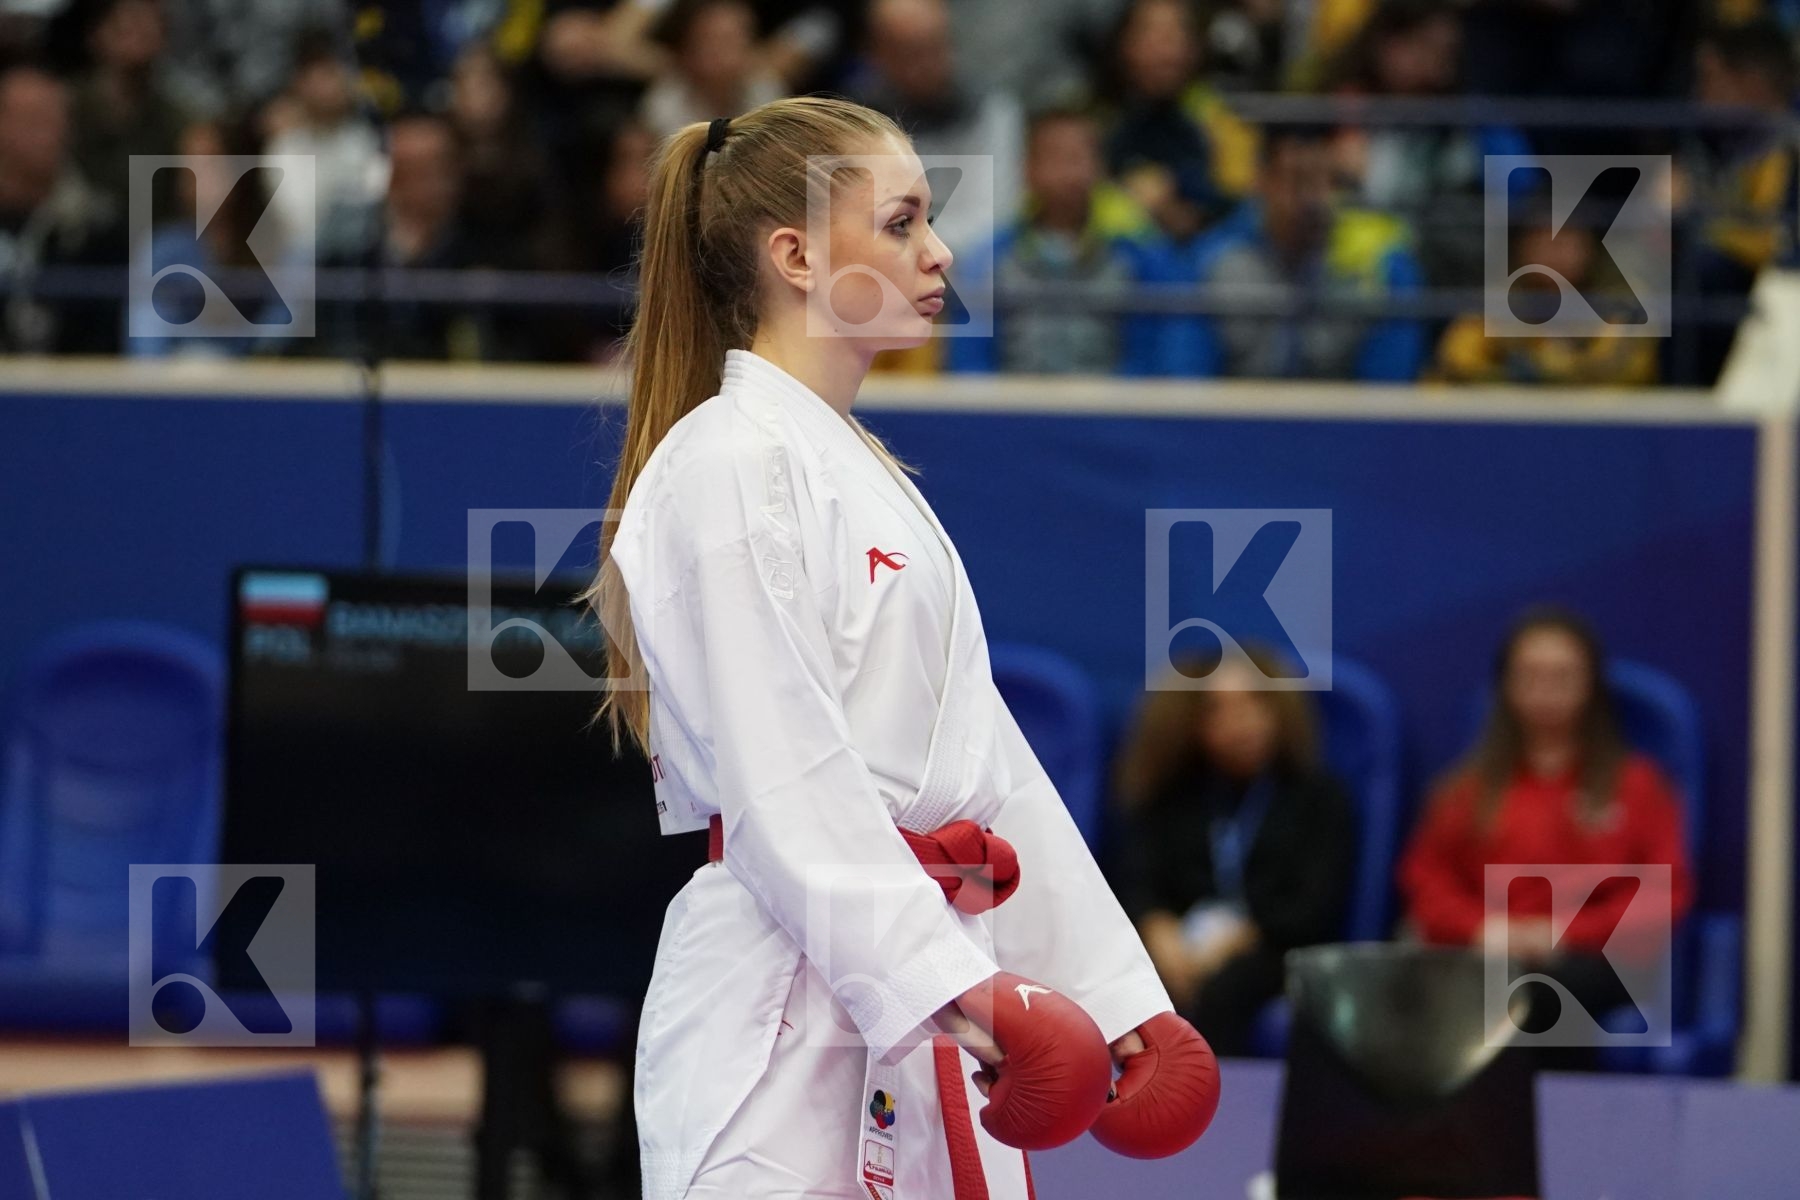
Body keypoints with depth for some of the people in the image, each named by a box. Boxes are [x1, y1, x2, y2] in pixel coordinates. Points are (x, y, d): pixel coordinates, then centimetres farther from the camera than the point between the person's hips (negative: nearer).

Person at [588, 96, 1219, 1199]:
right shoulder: (727, 465, -9)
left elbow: (987, 760, 20)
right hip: (792, 1015, -9)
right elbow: (782, 778, -18)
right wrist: (947, 984, -25)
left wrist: (1114, 987, 15)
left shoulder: (864, 472, 21)